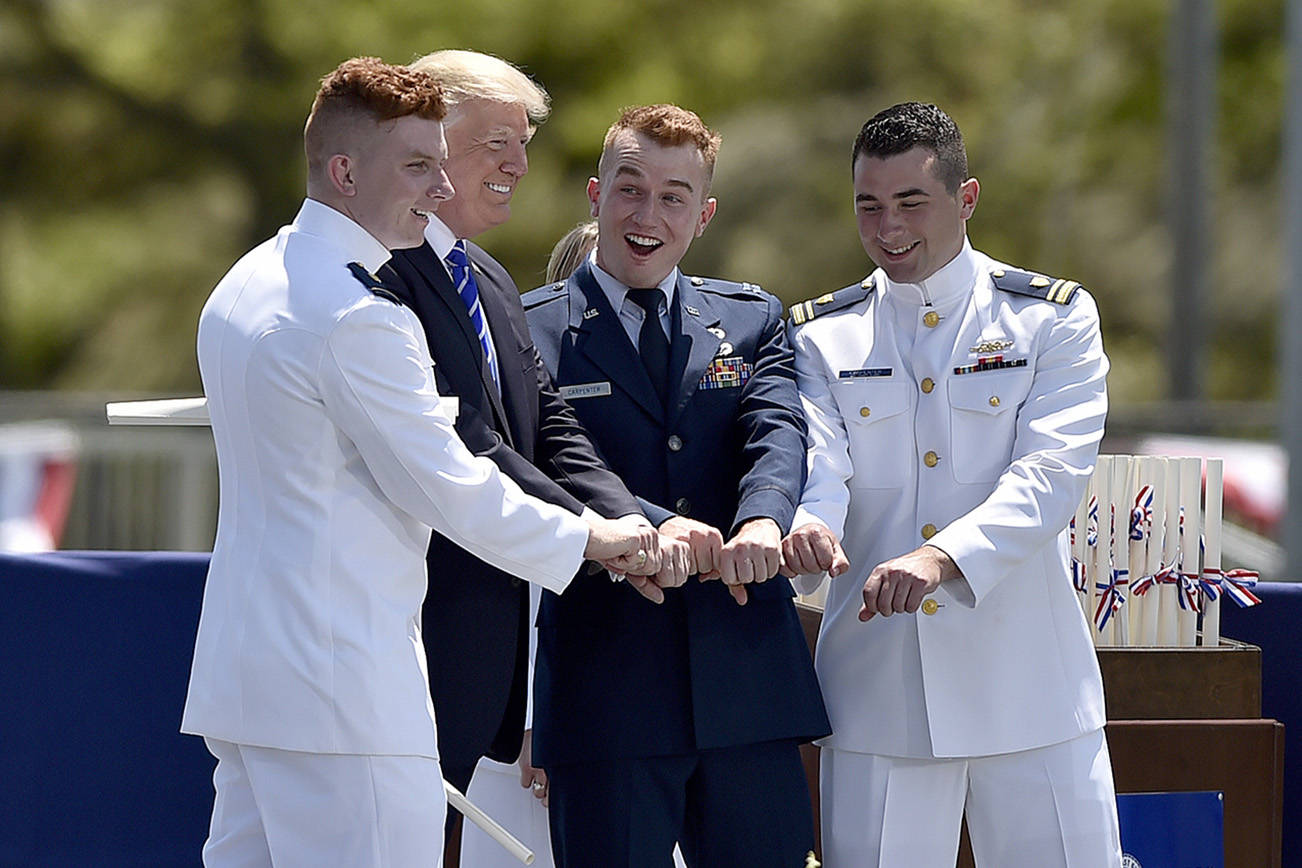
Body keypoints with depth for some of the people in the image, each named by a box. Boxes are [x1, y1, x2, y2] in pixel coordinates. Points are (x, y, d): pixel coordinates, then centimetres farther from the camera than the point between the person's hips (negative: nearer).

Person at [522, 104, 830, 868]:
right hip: (605, 686, -3)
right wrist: (650, 526, -30)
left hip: (751, 688, 3)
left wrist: (762, 521, -26)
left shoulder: (753, 320, 15)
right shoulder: (530, 332, 3)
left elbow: (778, 434, -3)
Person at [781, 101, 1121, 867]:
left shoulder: (1055, 321, 4)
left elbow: (1049, 475, -10)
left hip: (1031, 690, -1)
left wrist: (942, 557, -27)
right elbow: (815, 465, -4)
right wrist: (804, 526, -30)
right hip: (874, 687, 1)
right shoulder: (822, 337, 11)